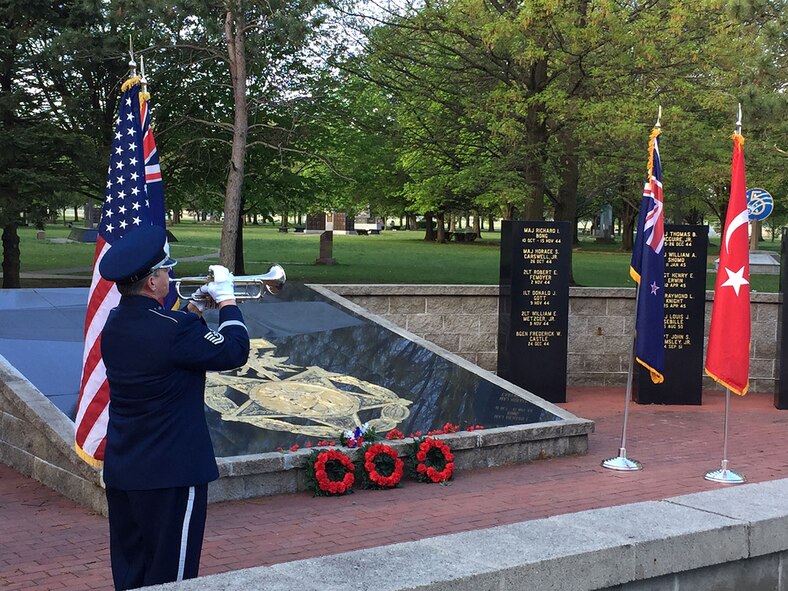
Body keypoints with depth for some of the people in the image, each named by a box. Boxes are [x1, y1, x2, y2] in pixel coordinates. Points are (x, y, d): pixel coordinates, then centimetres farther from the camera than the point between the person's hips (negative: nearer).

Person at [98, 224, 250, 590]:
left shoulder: (115, 324, 4)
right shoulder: (172, 330, -22)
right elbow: (235, 352, -12)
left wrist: (195, 310, 12)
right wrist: (226, 300, 0)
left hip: (120, 471, 8)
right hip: (170, 474, -8)